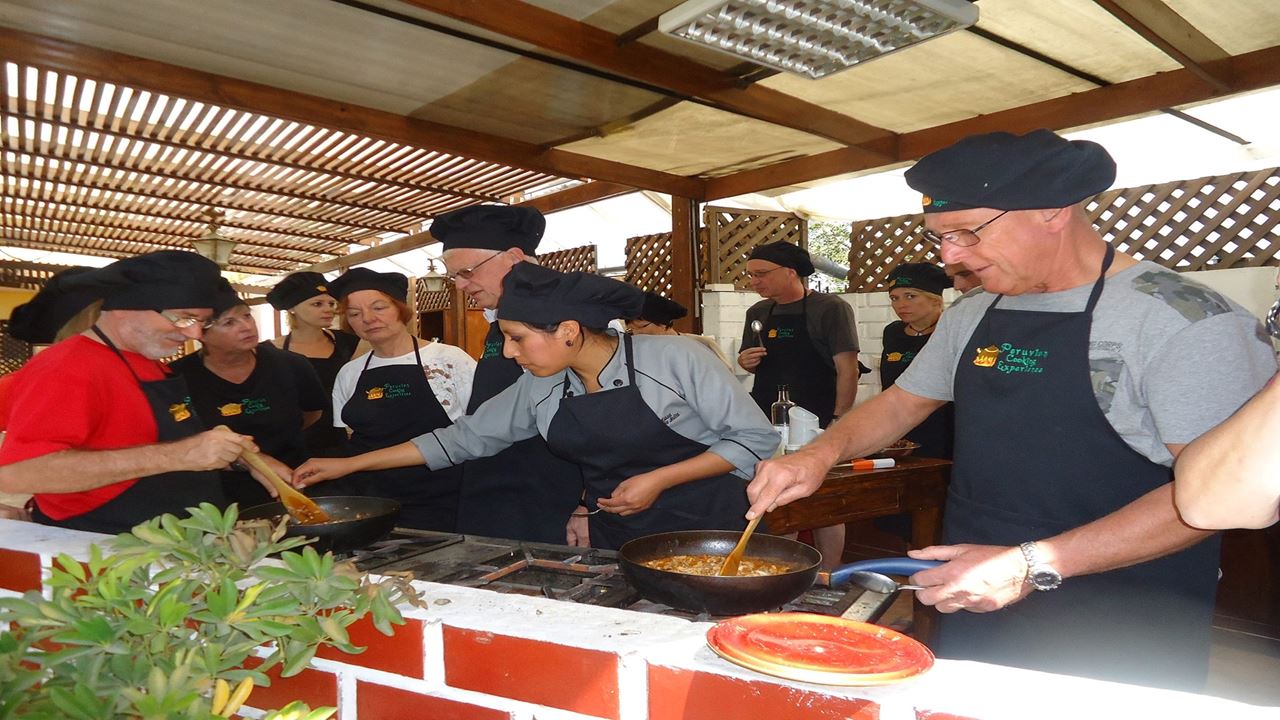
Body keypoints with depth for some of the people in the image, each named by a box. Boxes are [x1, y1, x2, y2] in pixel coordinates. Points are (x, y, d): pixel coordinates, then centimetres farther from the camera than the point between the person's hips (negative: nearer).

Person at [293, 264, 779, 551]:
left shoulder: (673, 359, -16)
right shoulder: (538, 390, -1)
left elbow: (756, 438, -11)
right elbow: (465, 438, 7)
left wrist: (659, 479, -19)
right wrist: (348, 464, 7)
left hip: (706, 533, -4)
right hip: (614, 544, 4)